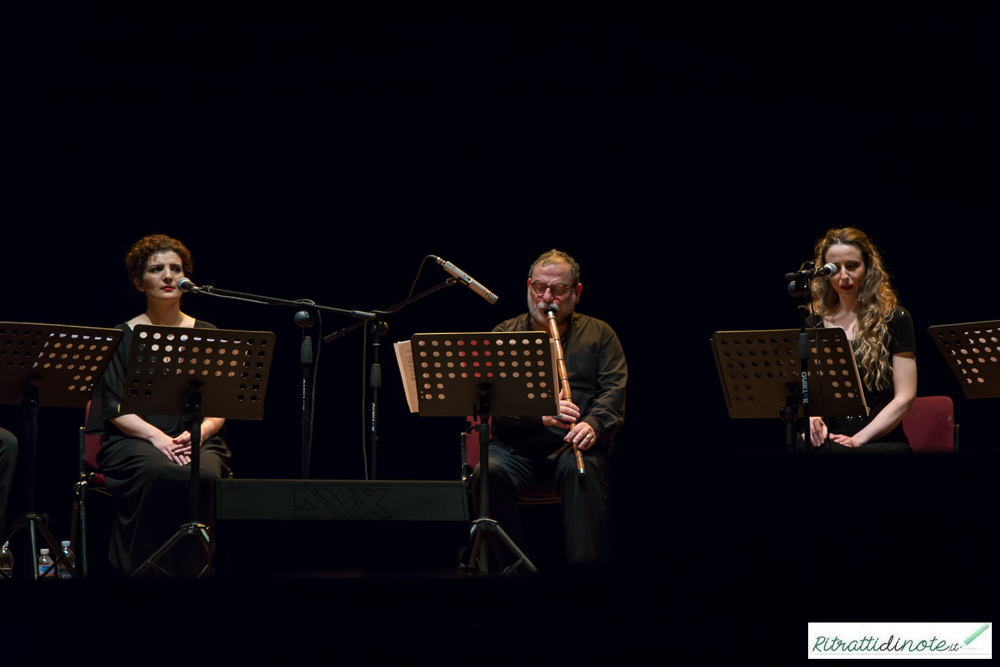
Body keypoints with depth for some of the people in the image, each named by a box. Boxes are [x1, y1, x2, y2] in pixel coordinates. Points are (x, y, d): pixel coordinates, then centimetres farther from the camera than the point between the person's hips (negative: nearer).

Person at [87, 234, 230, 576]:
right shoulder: (122, 337, 9)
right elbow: (115, 409, 0)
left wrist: (199, 431, -13)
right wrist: (156, 436, -18)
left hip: (196, 439, 2)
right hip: (132, 441, -2)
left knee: (205, 475, -34)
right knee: (159, 474, -37)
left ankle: (189, 570, -25)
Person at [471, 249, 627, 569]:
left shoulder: (599, 334, 15)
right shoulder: (505, 334, 14)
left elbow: (613, 390, 2)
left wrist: (593, 424, -20)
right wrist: (540, 413, -19)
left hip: (574, 445, -1)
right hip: (517, 445, 1)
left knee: (581, 469, -37)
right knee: (488, 473, -32)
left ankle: (585, 569, -35)